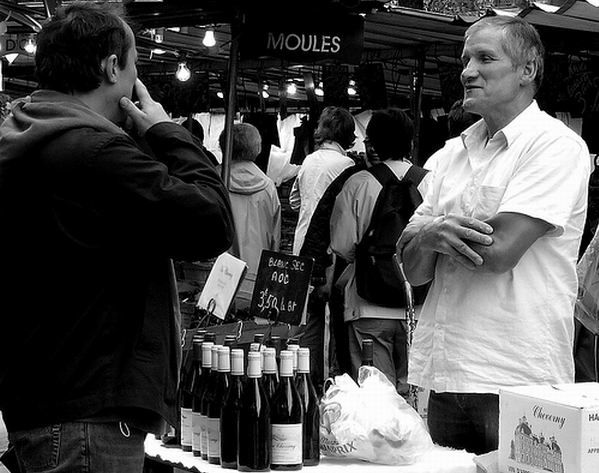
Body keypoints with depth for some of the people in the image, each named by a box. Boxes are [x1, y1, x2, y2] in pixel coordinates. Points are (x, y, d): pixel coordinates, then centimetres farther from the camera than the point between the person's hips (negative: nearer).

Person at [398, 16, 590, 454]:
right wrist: (431, 236, -12)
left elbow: (498, 251, -19)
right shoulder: (454, 151, 14)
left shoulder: (556, 145, -7)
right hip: (443, 374, 6)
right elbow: (412, 269, 10)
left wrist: (428, 234, -2)